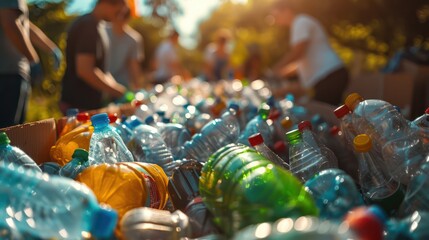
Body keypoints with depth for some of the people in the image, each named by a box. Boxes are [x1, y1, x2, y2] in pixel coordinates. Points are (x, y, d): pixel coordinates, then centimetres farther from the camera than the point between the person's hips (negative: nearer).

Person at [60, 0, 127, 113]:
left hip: (91, 103, 9)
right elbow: (85, 70, -26)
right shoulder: (89, 26, -19)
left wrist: (115, 87, 8)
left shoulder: (98, 25, 12)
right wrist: (117, 91, -17)